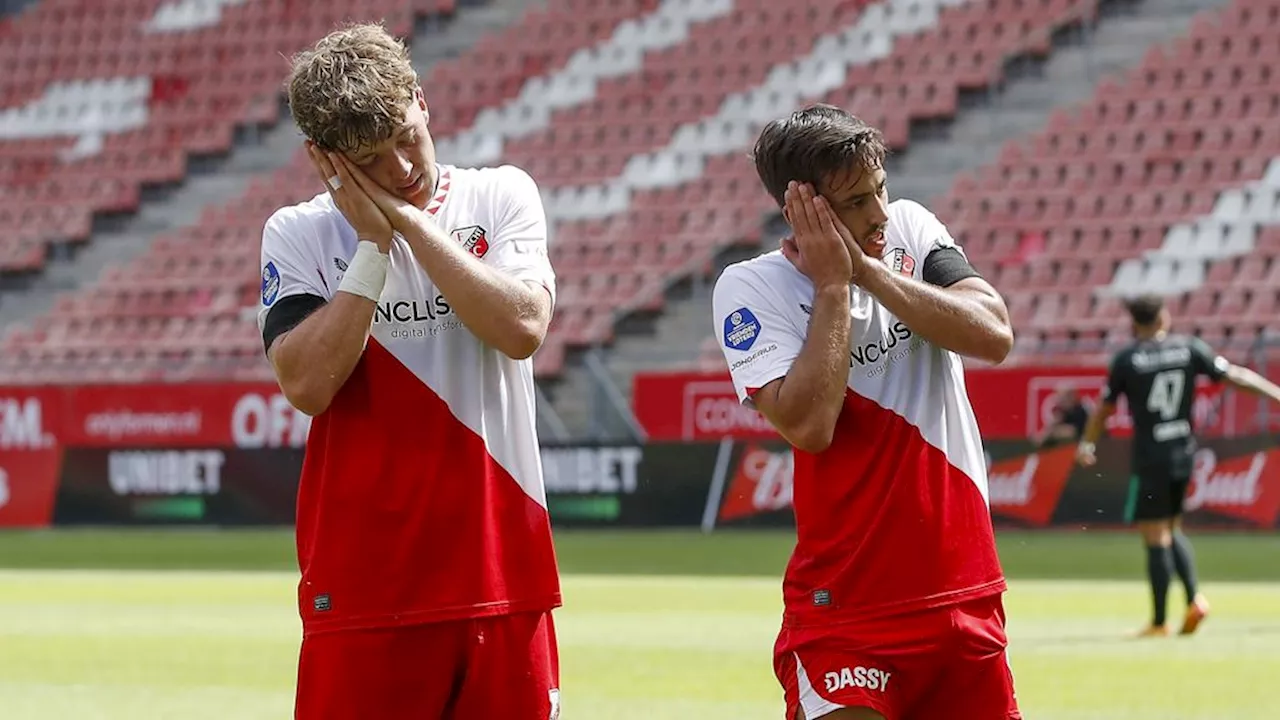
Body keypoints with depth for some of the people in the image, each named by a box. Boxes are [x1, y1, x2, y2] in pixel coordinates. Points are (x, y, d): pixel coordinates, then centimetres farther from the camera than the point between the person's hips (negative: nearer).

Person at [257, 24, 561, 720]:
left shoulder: (502, 197, 6)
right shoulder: (297, 234, 3)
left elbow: (522, 327, -11)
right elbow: (306, 383, -11)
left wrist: (407, 218, -10)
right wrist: (373, 244, -10)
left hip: (503, 571, 1)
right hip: (362, 578, -1)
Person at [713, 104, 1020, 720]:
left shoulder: (912, 231, 4)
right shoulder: (749, 288, -9)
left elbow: (994, 336, -11)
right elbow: (808, 425, -22)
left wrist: (867, 268, -15)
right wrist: (833, 284, -17)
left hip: (967, 593, 5)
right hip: (847, 610, -5)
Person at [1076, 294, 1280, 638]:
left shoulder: (1127, 360, -5)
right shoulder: (1189, 349, 1)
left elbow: (1104, 407, 4)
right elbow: (1234, 375, 2)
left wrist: (1087, 444, 19)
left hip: (1150, 459, -4)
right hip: (1183, 454, 4)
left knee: (1156, 538, -2)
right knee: (1172, 529, 19)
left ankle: (1159, 621, -1)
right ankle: (1194, 597, 0)